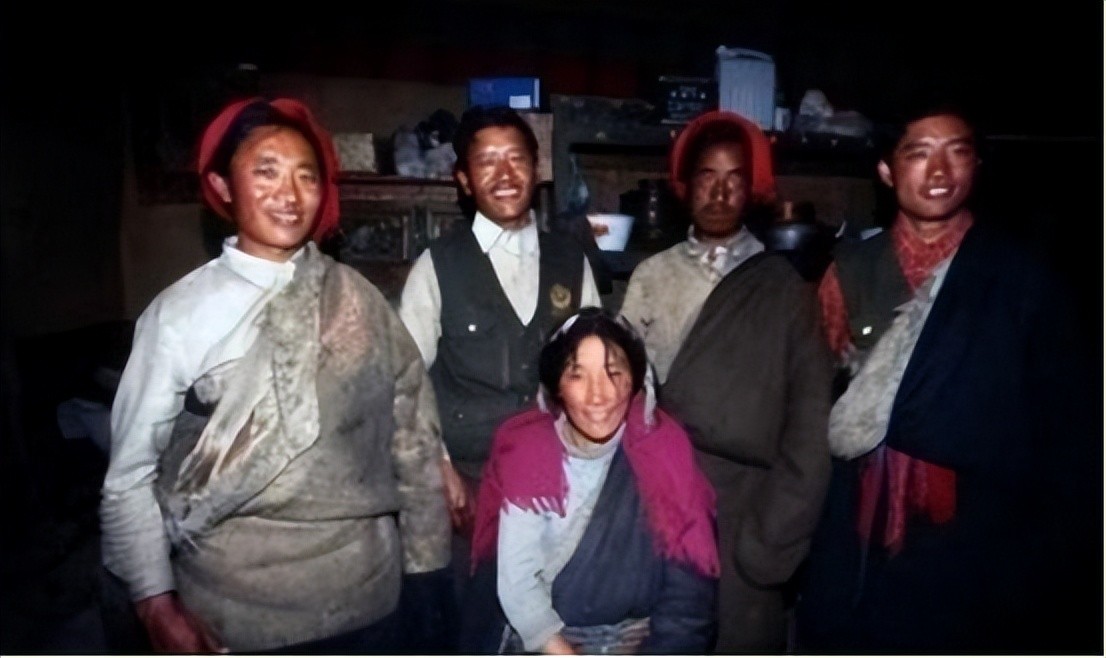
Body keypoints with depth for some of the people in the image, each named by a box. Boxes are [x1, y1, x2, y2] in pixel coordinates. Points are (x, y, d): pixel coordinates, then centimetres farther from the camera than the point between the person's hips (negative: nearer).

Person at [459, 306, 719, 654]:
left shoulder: (665, 451, -10)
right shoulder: (527, 449, -8)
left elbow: (689, 595, -9)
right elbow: (515, 581, -10)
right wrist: (563, 653, -17)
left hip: (636, 640, 0)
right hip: (541, 638, 0)